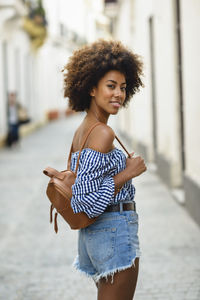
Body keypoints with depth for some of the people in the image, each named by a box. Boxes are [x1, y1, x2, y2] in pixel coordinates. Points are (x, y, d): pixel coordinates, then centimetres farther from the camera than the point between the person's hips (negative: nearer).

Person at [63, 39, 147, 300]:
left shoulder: (81, 131, 10)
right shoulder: (103, 133, -19)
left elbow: (78, 184, 17)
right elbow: (88, 198, -24)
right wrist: (128, 172, -16)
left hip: (93, 232, 10)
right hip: (115, 229, -10)